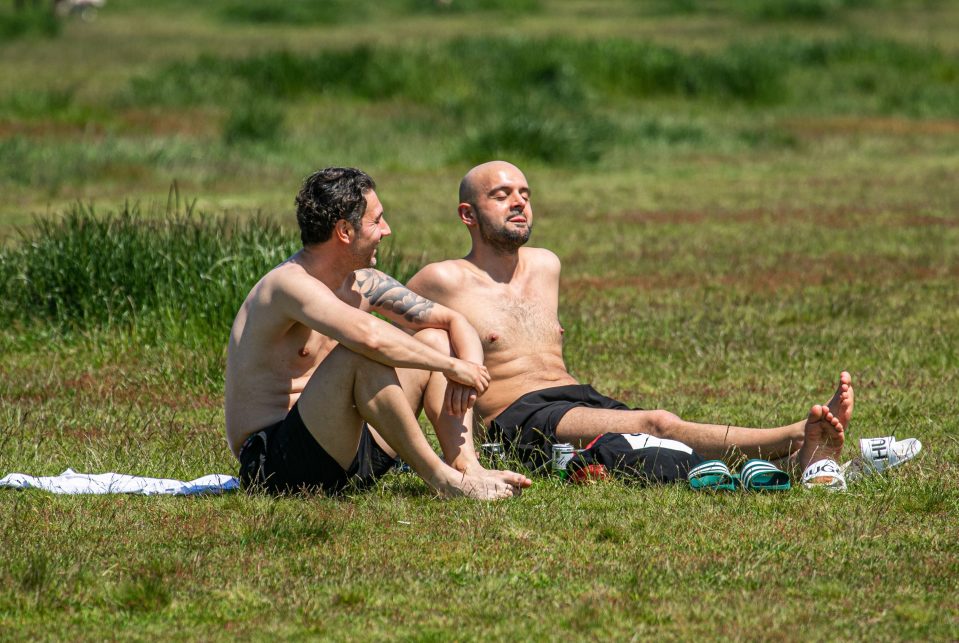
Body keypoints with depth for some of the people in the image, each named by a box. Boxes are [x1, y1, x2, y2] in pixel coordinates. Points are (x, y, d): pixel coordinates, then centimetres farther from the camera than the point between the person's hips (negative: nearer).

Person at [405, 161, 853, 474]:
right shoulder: (444, 281, 2)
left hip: (588, 402, 7)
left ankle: (797, 458, -50)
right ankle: (801, 440, -51)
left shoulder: (546, 266, 25)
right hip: (520, 419, -7)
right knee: (658, 426, -32)